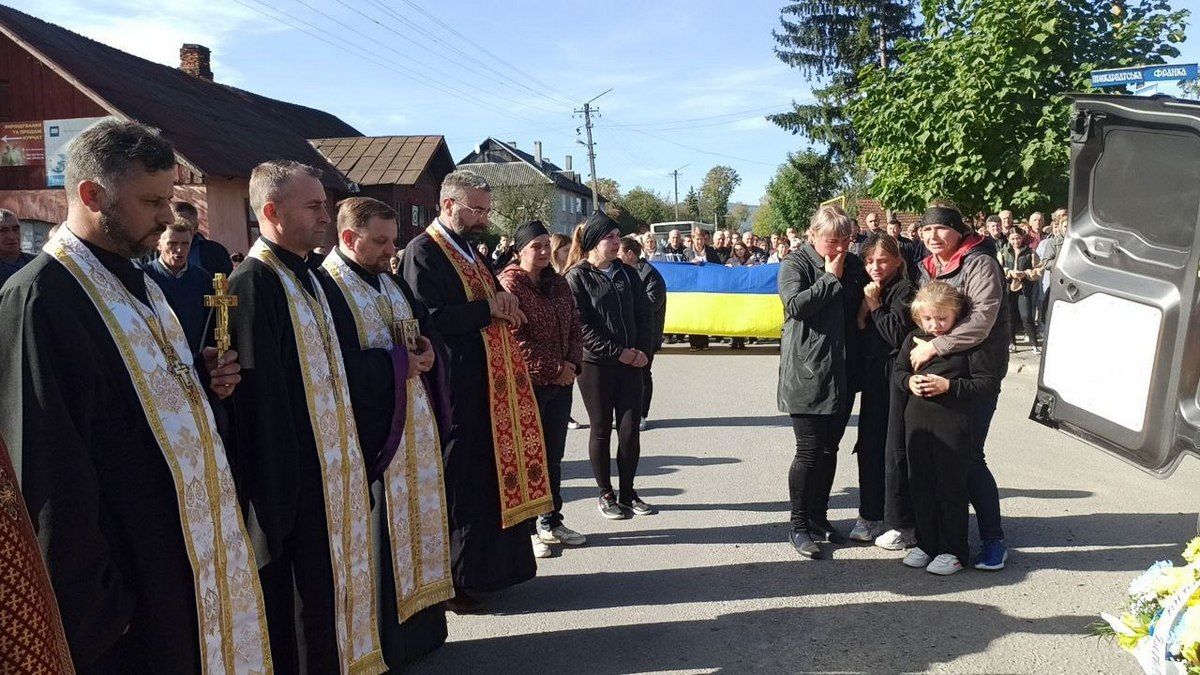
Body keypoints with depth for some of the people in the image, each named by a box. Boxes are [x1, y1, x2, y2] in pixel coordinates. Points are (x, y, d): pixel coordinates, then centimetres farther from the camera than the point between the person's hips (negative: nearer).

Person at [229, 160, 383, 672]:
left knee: (332, 589, 19)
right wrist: (275, 496, -21)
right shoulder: (252, 284, -18)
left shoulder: (308, 277, 11)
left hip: (334, 473, 9)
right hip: (292, 480, -9)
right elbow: (261, 400, -21)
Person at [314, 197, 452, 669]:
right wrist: (399, 363, -16)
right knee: (377, 535, -1)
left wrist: (426, 352, -5)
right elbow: (336, 364, -21)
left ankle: (419, 623, 26)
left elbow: (427, 329, 18)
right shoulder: (323, 287, -11)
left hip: (416, 428, 8)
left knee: (416, 518, 14)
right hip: (369, 430, -8)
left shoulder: (394, 283, 15)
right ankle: (381, 640, 11)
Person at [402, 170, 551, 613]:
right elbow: (429, 318, -22)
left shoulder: (471, 252, 18)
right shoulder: (423, 252, -10)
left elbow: (494, 303, 21)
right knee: (458, 483, -2)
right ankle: (450, 578, 10)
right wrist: (488, 309, -15)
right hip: (455, 388, -9)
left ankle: (485, 565, 26)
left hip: (491, 384, 9)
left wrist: (504, 303, -2)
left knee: (492, 474, 13)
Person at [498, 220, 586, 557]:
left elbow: (575, 327, 14)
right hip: (527, 384, -7)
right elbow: (516, 339, -17)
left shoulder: (558, 283, 12)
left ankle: (551, 522, 27)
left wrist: (573, 364, -3)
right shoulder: (509, 285, -10)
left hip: (561, 382, 7)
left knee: (553, 455, 14)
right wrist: (554, 368, -15)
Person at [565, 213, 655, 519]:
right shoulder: (577, 276, -5)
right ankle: (606, 495, 18)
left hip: (631, 362, 4)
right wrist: (618, 351, -14)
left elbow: (644, 315, 11)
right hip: (595, 364, -4)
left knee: (630, 429, 4)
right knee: (601, 430, 6)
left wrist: (643, 351, -4)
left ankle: (627, 492, 18)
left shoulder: (627, 274, 11)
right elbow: (580, 325, -12)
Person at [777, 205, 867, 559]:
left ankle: (819, 519, 26)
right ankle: (799, 526, 8)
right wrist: (830, 277, -13)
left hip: (842, 373, 6)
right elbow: (795, 305, -20)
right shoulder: (795, 263, -4)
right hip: (807, 374, -6)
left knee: (829, 449, 13)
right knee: (809, 451, -5)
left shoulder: (853, 264, 13)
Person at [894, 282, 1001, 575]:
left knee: (951, 486, 1)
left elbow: (990, 383, -8)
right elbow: (897, 372, 17)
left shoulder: (968, 342, -6)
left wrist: (949, 386, -16)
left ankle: (953, 550, 14)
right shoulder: (913, 339, 9)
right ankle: (926, 543, 24)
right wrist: (909, 381, -5)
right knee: (920, 484, 11)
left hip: (953, 422, -5)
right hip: (917, 421, 5)